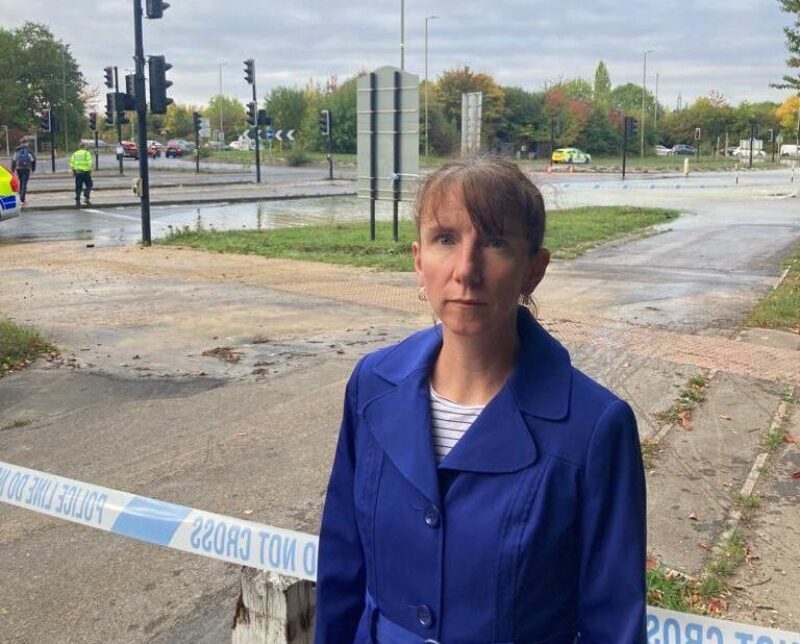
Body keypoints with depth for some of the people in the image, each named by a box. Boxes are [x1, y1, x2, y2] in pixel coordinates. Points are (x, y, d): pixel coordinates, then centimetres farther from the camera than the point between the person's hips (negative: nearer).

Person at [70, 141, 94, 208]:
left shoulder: (75, 153, 10)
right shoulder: (87, 153, -6)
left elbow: (72, 163, 8)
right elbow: (89, 163, -15)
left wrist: (73, 171, 14)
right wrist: (90, 170, -5)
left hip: (77, 172, 5)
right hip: (85, 172, -5)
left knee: (78, 187, 8)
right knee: (89, 185, 9)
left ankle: (77, 201, 5)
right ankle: (86, 198, -4)